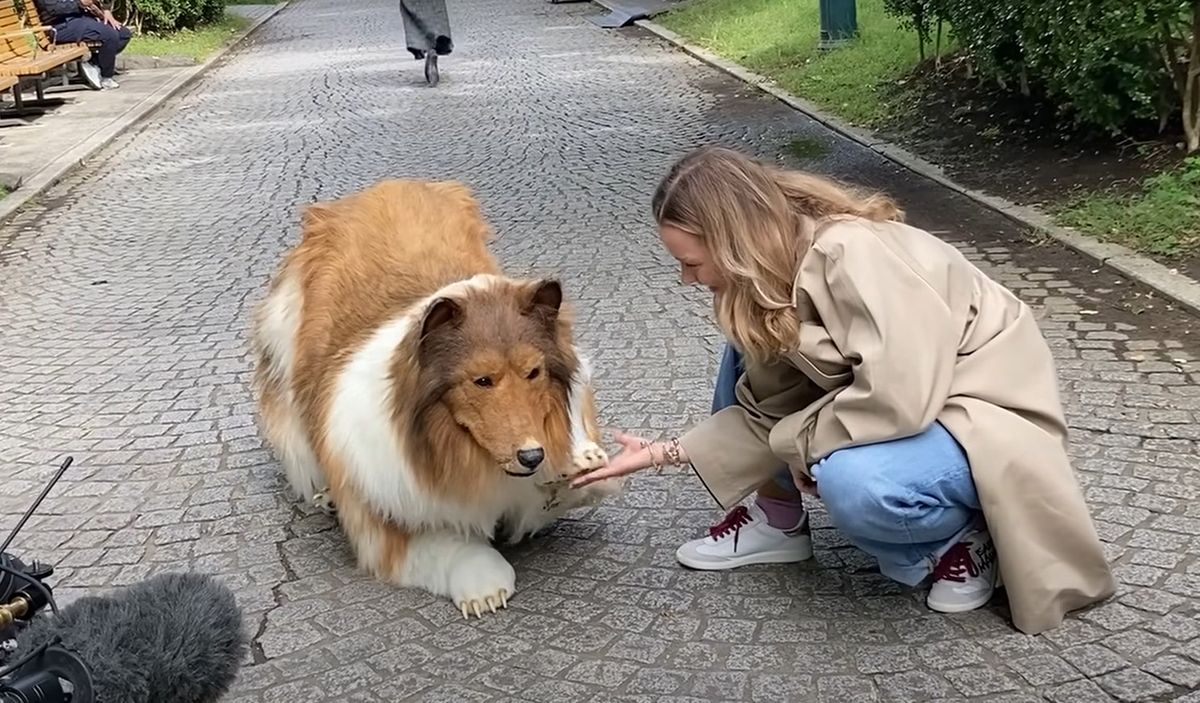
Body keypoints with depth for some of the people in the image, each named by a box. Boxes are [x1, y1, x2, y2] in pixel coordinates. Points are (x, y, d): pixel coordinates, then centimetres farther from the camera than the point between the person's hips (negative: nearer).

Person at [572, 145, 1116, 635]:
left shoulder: (852, 255, -30)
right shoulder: (771, 272, -3)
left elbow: (898, 397, -37)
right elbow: (767, 406, 2)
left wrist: (800, 442, -21)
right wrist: (666, 453, -1)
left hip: (985, 415, -8)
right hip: (905, 401, 9)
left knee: (853, 482, -35)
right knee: (748, 352, 1)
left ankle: (965, 536, -4)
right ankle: (779, 520, 12)